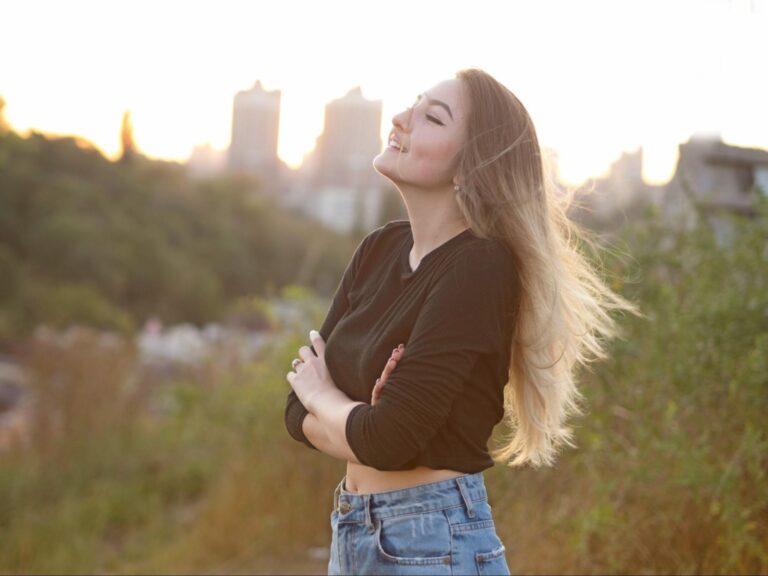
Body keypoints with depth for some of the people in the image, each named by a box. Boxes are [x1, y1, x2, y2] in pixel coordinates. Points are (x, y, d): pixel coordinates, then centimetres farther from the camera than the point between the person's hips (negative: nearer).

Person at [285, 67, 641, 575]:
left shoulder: (482, 267, -18)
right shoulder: (380, 248, 2)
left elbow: (388, 438, -22)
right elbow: (300, 410, 2)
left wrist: (323, 397, -4)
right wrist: (359, 417, -17)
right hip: (351, 533, 6)